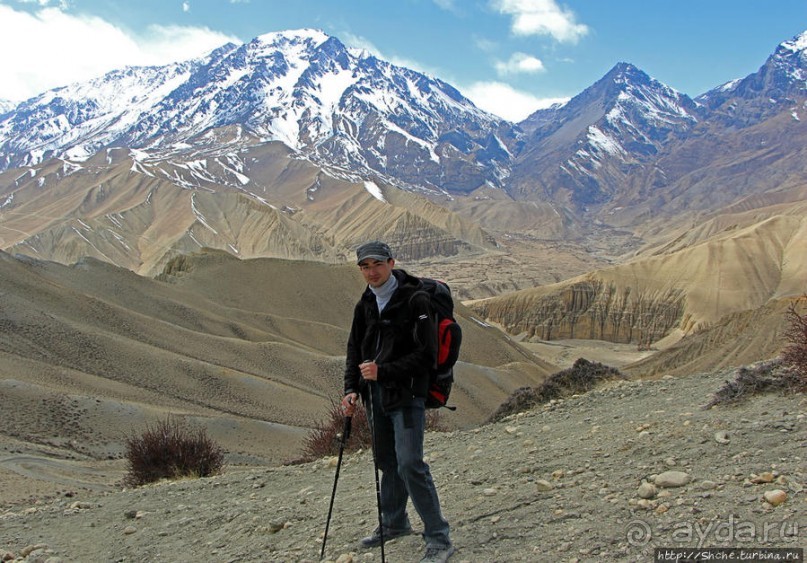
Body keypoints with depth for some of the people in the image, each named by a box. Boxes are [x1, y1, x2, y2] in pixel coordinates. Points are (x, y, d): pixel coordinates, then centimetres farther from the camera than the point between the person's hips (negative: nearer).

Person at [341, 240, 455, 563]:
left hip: (406, 394, -7)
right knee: (387, 462, 17)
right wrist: (351, 389, 0)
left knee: (409, 464, -13)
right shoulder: (365, 305, 10)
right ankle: (394, 523, 37)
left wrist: (383, 371, -22)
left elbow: (426, 355, -17)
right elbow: (355, 350, 14)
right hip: (375, 395, 7)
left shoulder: (415, 300, -13)